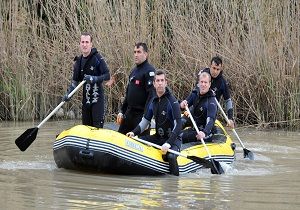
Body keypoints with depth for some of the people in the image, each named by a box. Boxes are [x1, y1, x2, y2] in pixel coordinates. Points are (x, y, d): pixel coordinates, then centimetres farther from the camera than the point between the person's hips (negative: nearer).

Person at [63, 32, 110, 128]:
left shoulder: (97, 58, -8)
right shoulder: (78, 61, 10)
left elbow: (107, 76, -10)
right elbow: (75, 80, 16)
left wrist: (94, 79, -24)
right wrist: (68, 93, 1)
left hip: (97, 98, -6)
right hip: (86, 98, 6)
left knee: (97, 125, -11)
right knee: (86, 125, 9)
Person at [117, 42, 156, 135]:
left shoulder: (149, 71, -12)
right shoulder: (134, 71, 16)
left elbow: (151, 94, -19)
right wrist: (122, 111, 18)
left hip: (142, 114, -9)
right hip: (129, 113, 9)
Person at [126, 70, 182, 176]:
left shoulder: (172, 102, -15)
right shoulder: (153, 102, 6)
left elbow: (178, 126, -20)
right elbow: (145, 120, 17)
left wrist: (168, 143, -29)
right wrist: (134, 132, 1)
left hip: (173, 139, -7)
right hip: (158, 137, 7)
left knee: (170, 156, -35)